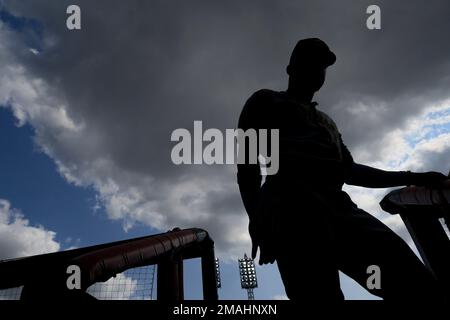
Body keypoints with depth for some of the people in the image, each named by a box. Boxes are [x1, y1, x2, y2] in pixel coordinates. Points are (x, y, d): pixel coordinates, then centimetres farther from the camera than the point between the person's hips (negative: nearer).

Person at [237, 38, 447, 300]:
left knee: (421, 286, -14)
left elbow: (349, 170, 39)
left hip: (338, 206, 6)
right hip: (291, 204, -6)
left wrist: (412, 177, 33)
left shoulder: (327, 122, 41)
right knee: (322, 292, -27)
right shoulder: (266, 101, 22)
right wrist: (257, 220, -8)